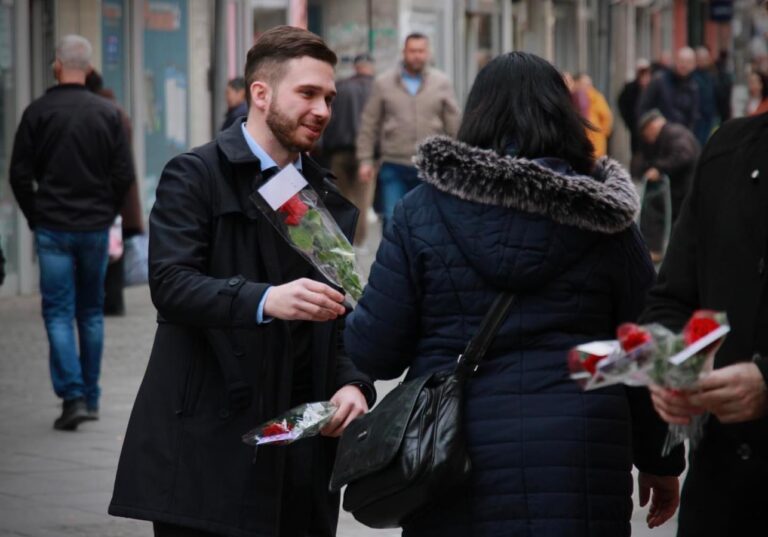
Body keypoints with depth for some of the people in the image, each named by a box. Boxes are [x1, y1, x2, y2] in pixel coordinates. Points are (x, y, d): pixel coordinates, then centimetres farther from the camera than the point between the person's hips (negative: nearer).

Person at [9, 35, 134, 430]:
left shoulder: (38, 112, -5)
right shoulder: (108, 113, 0)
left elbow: (20, 174, -4)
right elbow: (124, 175, 0)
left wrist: (35, 218, 8)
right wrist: (107, 214, 13)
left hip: (52, 229, -2)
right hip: (96, 228, 2)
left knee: (58, 313, 0)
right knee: (91, 313, 13)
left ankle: (73, 397, -13)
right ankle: (90, 397, 18)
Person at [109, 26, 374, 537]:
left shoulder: (330, 199, 18)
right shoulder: (195, 177, -2)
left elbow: (344, 314, 18)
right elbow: (170, 283, -16)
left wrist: (353, 382, -3)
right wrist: (265, 300, -32)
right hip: (210, 443, -5)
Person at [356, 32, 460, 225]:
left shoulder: (441, 83, 5)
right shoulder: (383, 83, 4)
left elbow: (453, 126, 7)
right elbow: (369, 126, 6)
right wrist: (365, 160, 1)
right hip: (394, 167, -1)